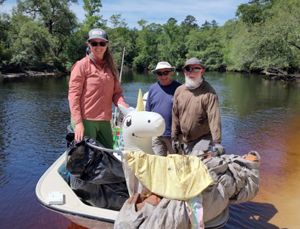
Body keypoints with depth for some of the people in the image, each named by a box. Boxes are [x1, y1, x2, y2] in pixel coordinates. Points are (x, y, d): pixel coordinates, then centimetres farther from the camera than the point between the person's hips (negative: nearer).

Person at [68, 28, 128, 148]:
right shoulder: (82, 65, -4)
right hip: (86, 120, -5)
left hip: (105, 121, 5)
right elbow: (73, 95, -9)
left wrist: (126, 109, -9)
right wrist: (78, 122, -16)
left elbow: (116, 92, 10)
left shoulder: (110, 67, 11)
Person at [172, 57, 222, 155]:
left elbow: (214, 118, -22)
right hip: (184, 141, 5)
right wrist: (174, 137, 9)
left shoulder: (209, 92, -15)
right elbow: (175, 116, 7)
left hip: (202, 139, -5)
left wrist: (217, 142, -28)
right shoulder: (179, 91, 2)